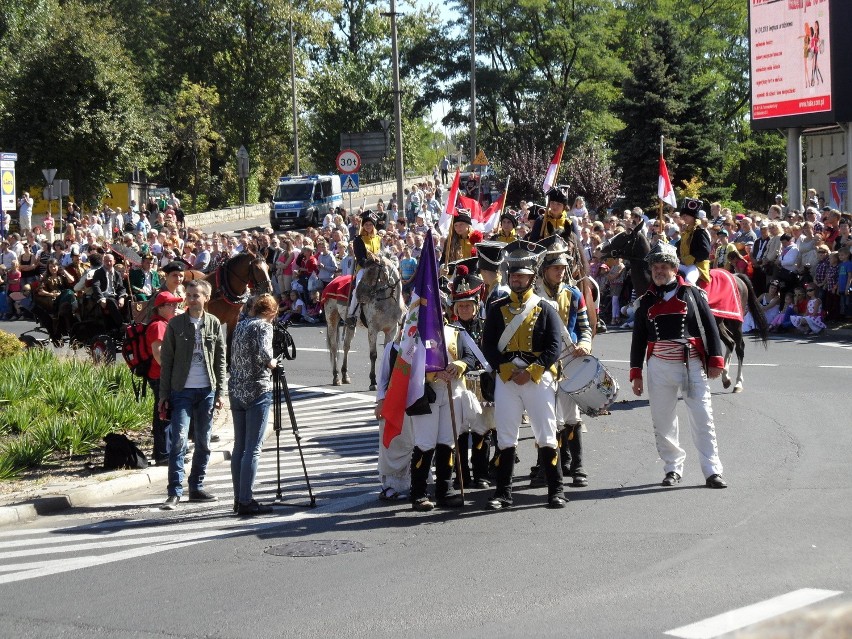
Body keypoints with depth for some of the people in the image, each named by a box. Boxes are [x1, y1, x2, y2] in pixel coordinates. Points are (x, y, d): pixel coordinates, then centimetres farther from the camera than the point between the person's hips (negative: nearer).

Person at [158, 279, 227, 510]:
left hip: (207, 391, 2)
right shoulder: (176, 324, 0)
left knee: (203, 442, 8)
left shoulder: (214, 324, 5)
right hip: (182, 390, -2)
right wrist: (164, 394, -2)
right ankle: (175, 492, -10)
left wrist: (219, 392, 2)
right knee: (179, 440, -11)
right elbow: (166, 360, 1)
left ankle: (197, 488, 18)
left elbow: (220, 360, 7)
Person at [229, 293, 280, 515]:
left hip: (235, 391, 7)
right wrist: (272, 363, -2)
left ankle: (239, 499, 15)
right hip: (257, 391, -7)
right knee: (253, 449, -5)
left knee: (239, 446, 11)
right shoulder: (264, 326, -8)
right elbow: (264, 353, -23)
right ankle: (246, 501, -6)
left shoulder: (240, 326, 14)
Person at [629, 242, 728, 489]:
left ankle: (712, 471, -2)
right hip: (659, 366, 3)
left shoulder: (691, 294, 4)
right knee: (663, 422, 5)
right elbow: (638, 338, 13)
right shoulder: (647, 301, 11)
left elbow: (710, 327, 4)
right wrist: (636, 373, 9)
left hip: (692, 364, -3)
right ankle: (673, 468, 17)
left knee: (702, 419, -5)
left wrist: (715, 360, -2)